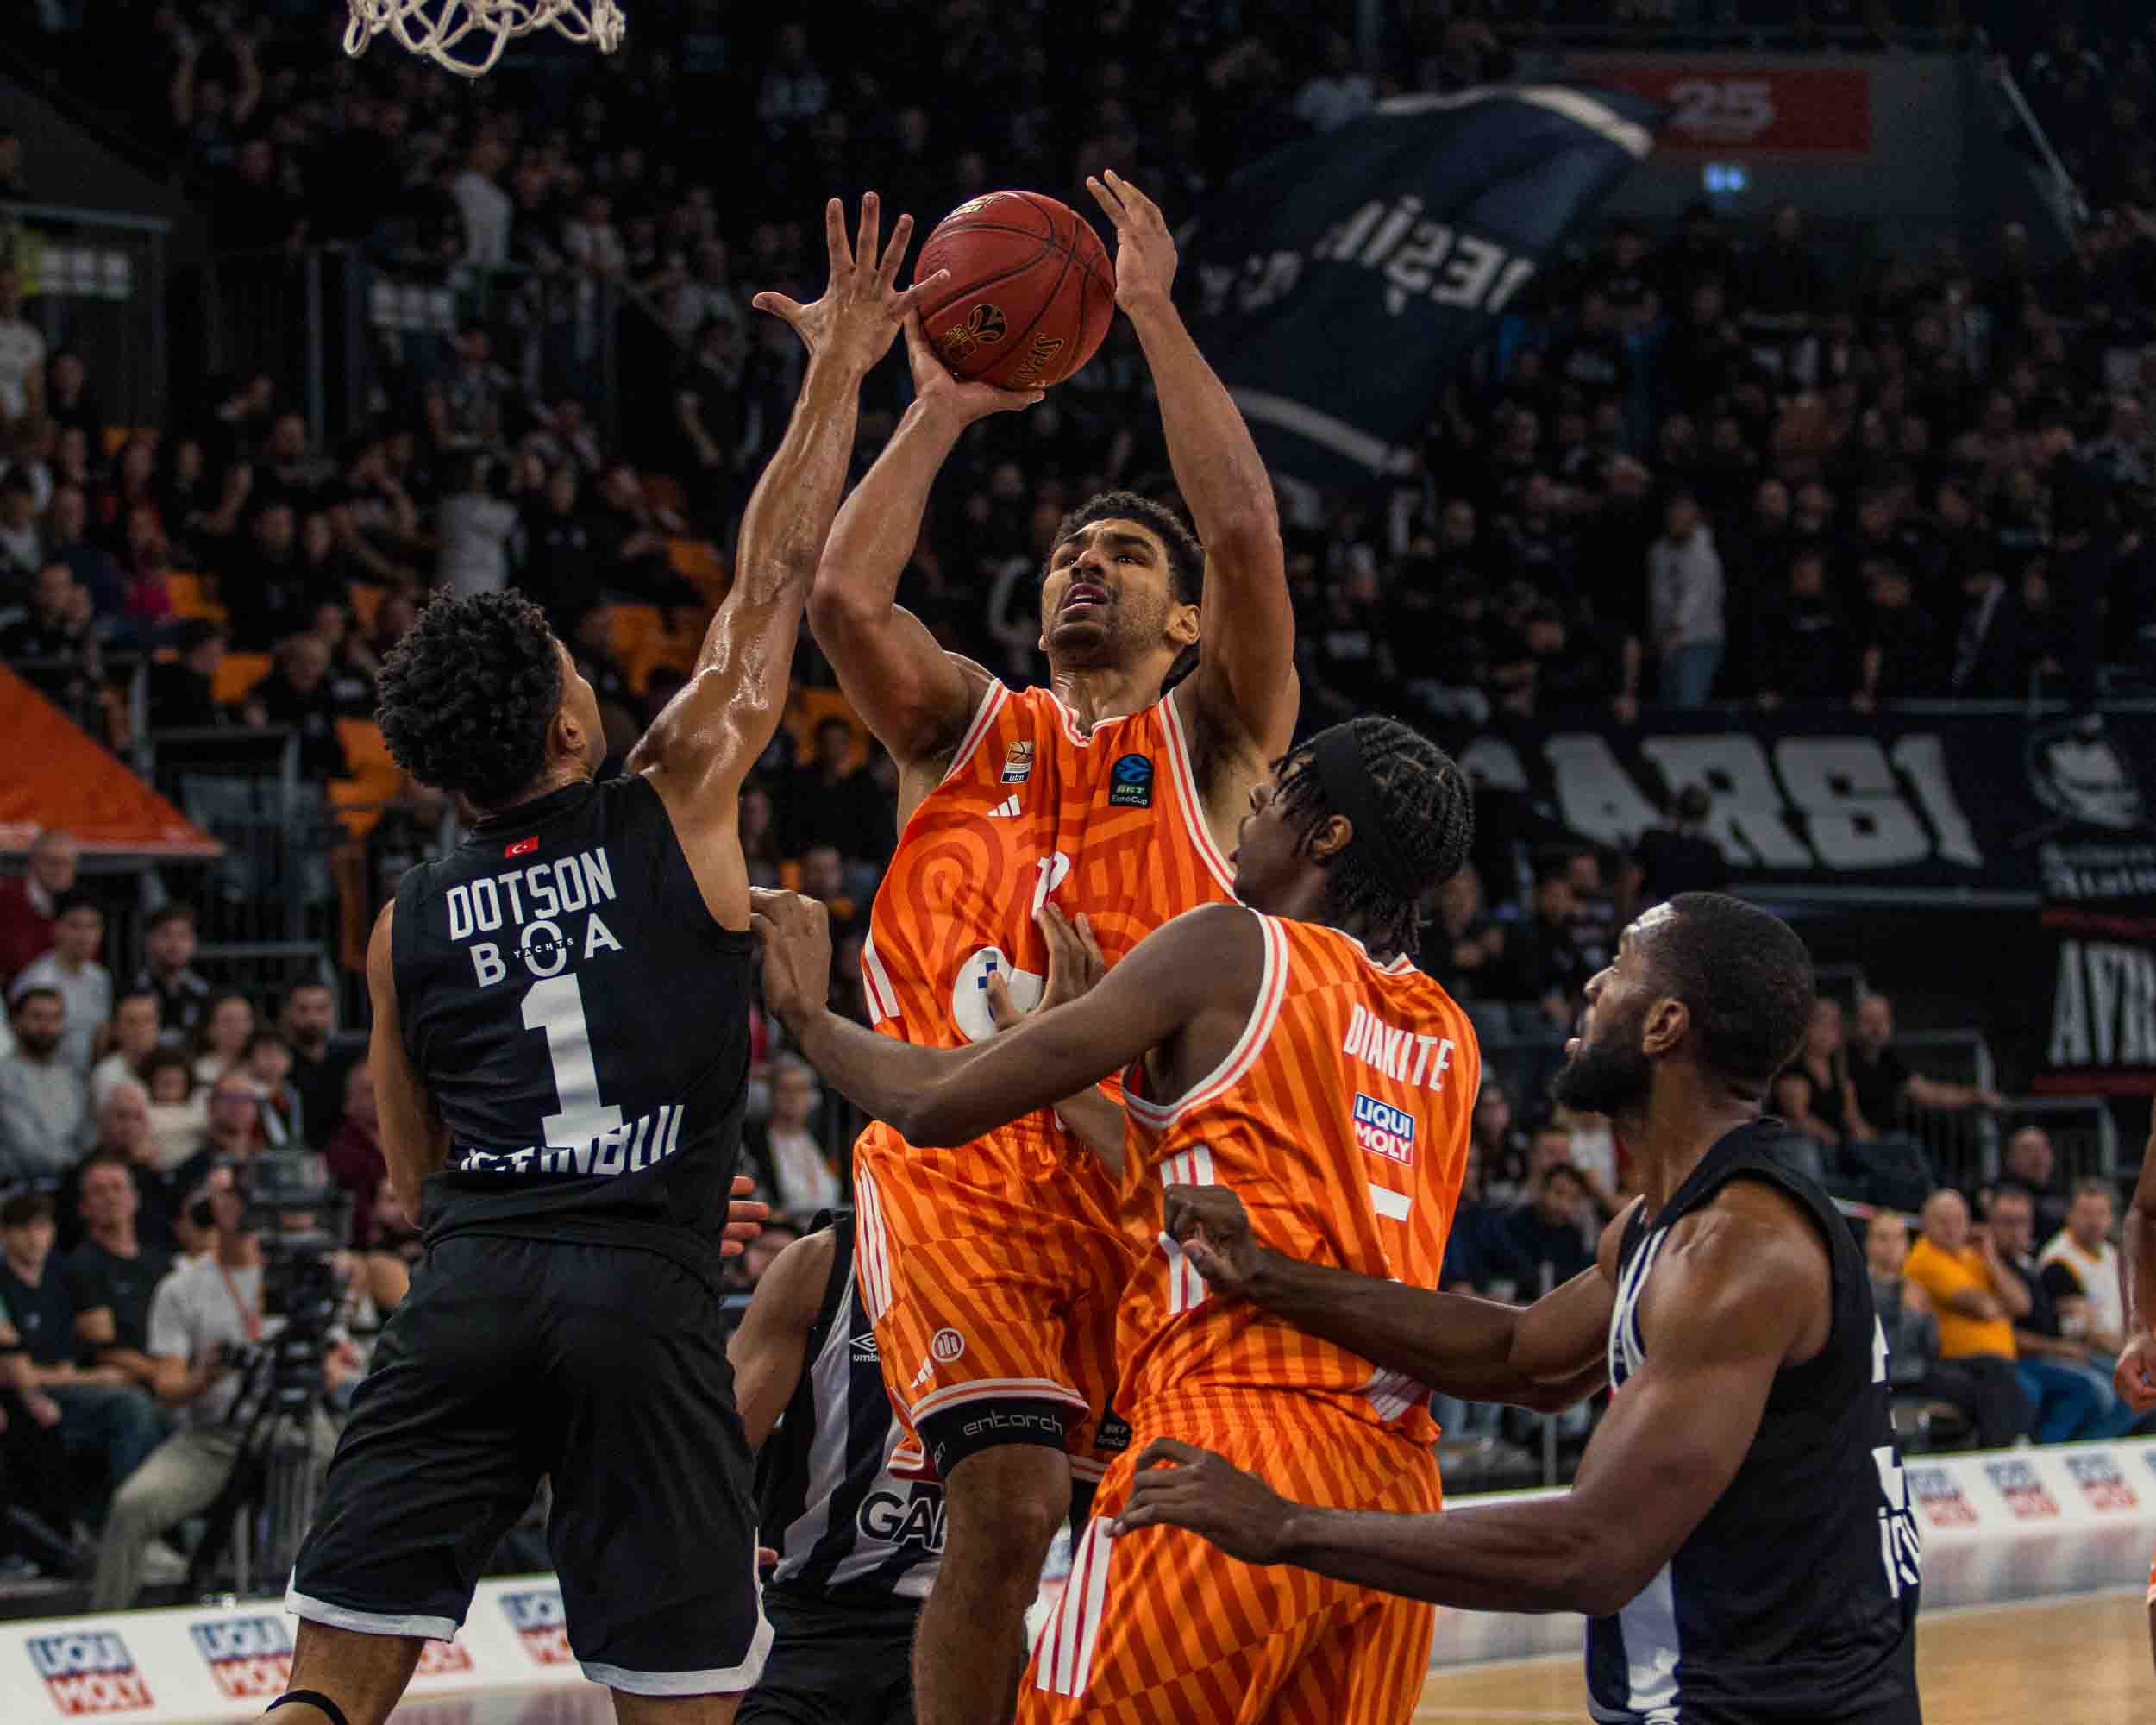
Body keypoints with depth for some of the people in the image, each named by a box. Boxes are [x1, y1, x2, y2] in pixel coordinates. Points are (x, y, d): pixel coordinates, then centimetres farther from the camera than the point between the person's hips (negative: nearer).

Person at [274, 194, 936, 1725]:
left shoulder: (410, 924, 15)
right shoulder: (677, 810, 5)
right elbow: (772, 584, 11)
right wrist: (837, 374, 18)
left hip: (468, 1294, 3)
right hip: (646, 1305, -3)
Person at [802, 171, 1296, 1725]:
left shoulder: (1211, 745, 13)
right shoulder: (962, 726, 19)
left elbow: (1247, 537, -3)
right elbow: (845, 600, 0)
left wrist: (1154, 315, -1)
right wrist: (939, 412, 6)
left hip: (1145, 1170, 0)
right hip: (963, 1167, 0)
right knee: (1009, 1507, -17)